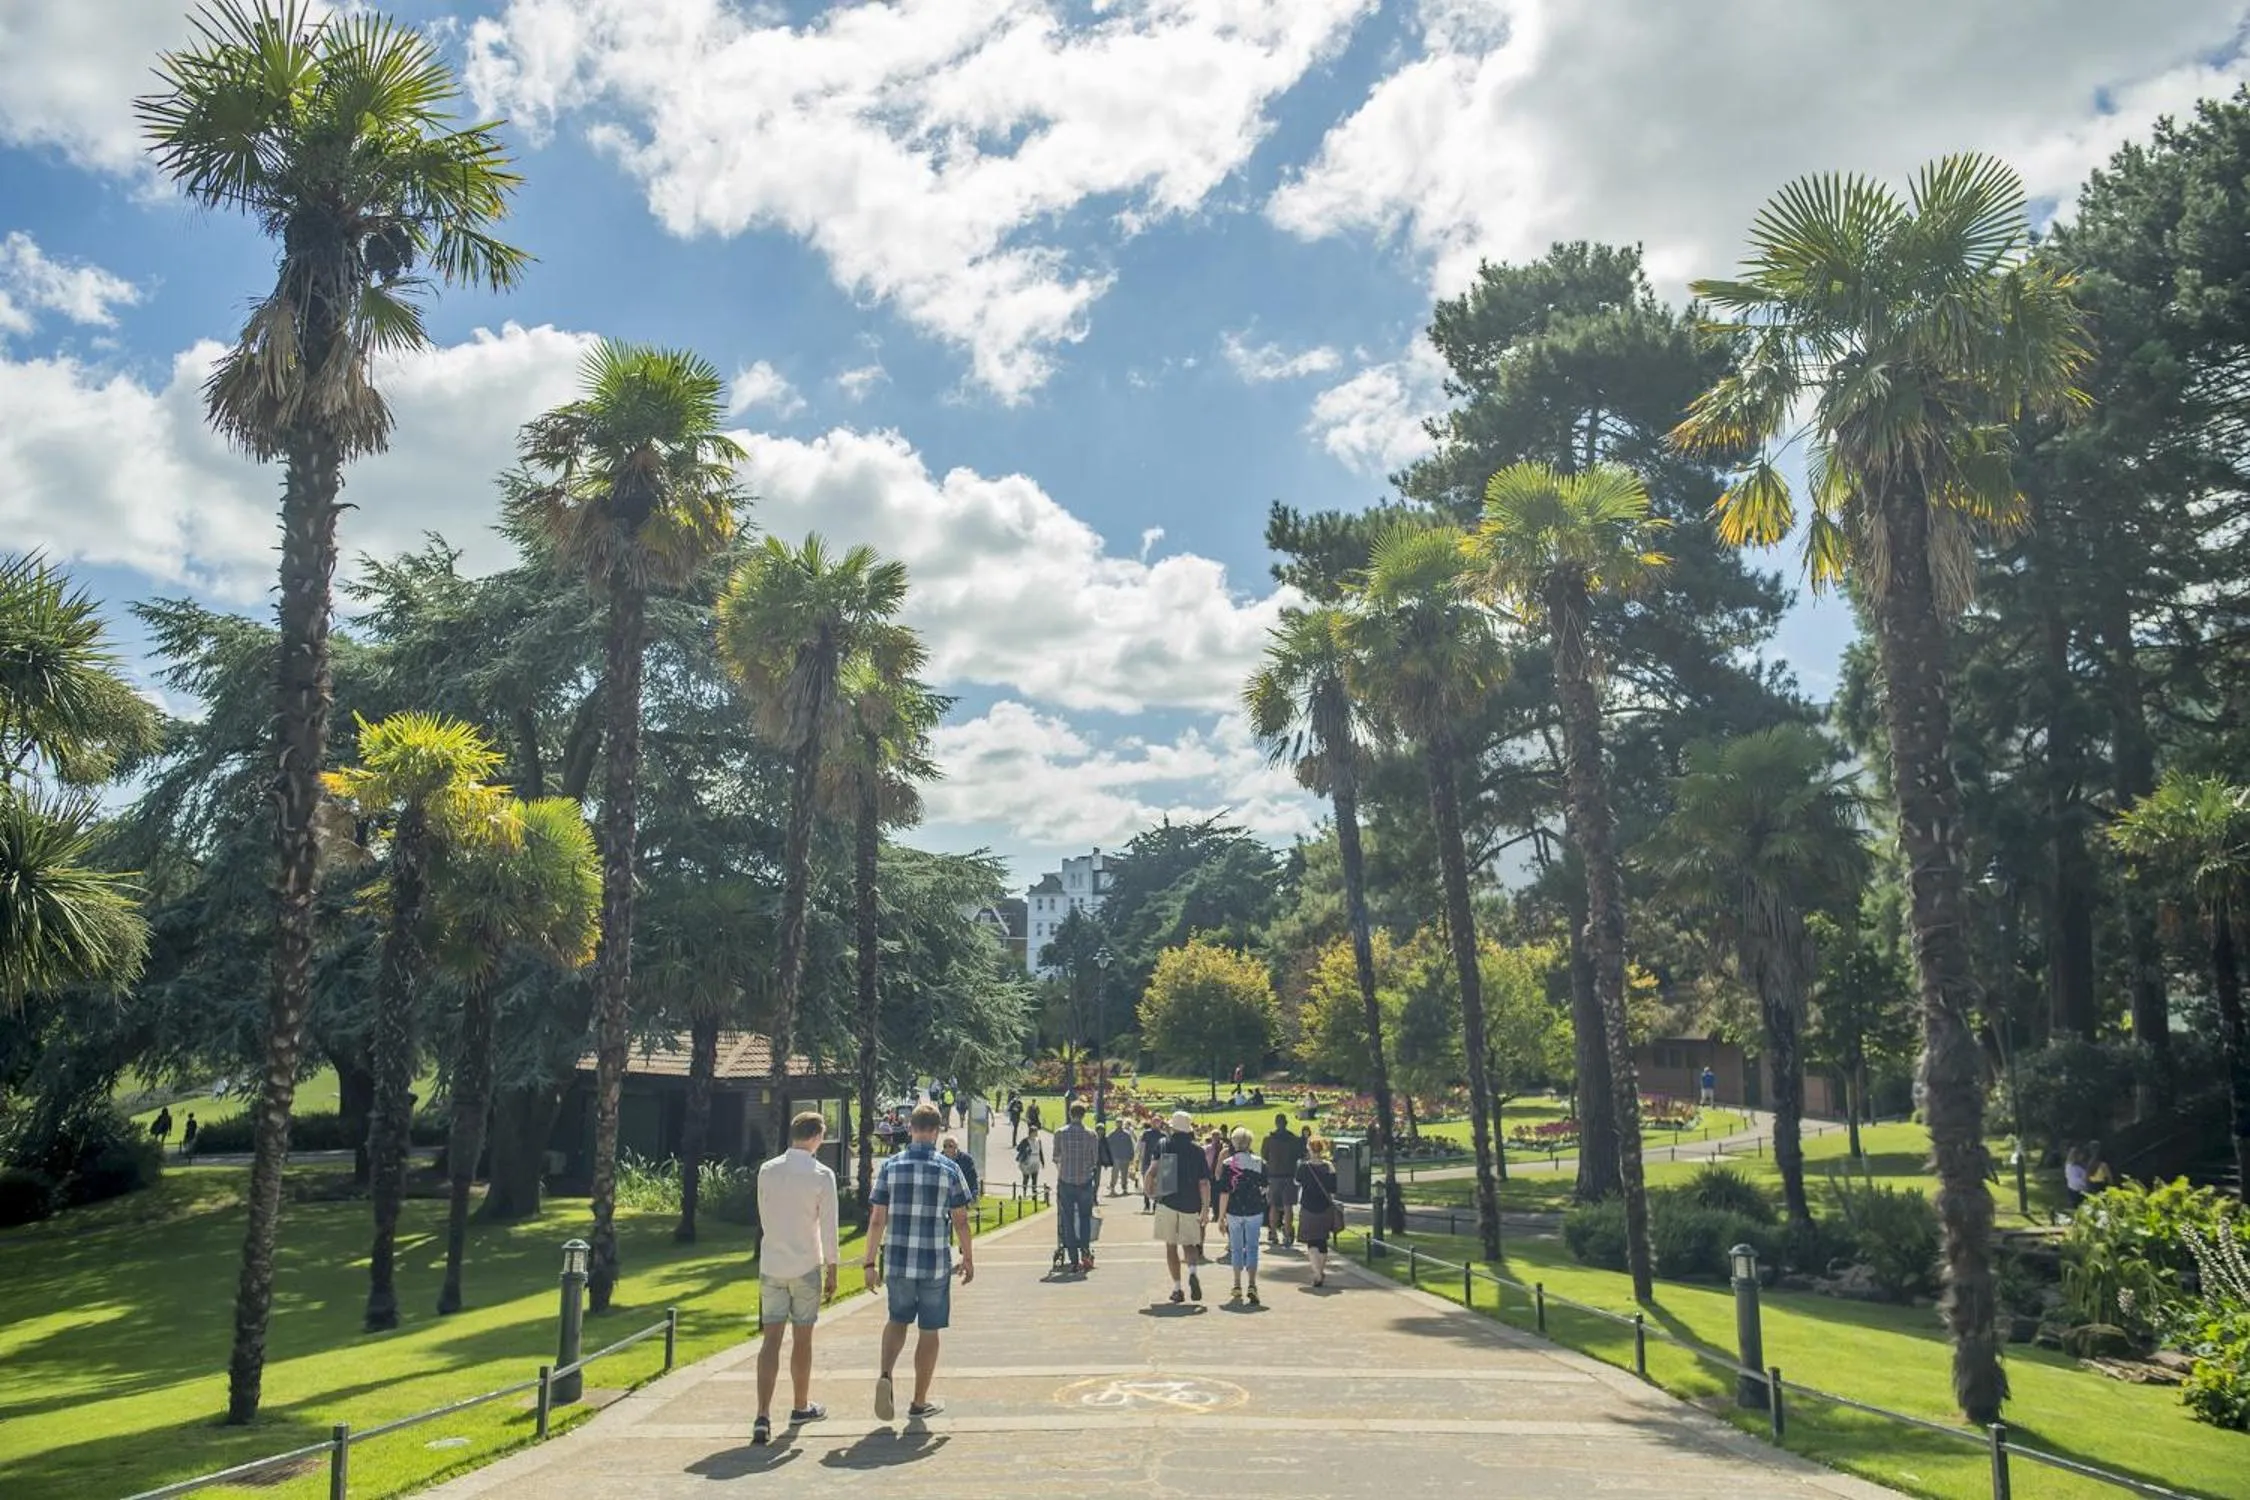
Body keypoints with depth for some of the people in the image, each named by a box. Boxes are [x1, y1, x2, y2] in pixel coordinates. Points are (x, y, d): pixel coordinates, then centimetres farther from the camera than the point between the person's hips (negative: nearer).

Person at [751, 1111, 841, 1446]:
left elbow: (764, 1219, 10)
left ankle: (763, 1417, -7)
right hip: (806, 1266, -2)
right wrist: (831, 1269, 1)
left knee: (771, 1340, 2)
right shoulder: (822, 1175, -11)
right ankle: (801, 1408, 27)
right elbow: (828, 1227, -8)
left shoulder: (767, 1171, 0)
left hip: (771, 1265, 3)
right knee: (802, 1339, 12)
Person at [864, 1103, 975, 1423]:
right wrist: (968, 1258, 11)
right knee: (929, 1331, 11)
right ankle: (919, 1403, 18)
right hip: (935, 1264, -2)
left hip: (896, 1263, 2)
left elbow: (876, 1220, -1)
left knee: (898, 1320, 22)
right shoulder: (949, 1169, -4)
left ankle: (885, 1376, -1)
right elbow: (960, 1220, -1)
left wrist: (870, 1262, 6)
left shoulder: (891, 1167, -1)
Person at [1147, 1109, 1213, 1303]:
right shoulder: (1197, 1150, -1)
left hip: (1167, 1202, 0)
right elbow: (1204, 1183, -4)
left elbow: (1151, 1172, -8)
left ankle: (1177, 1288, 7)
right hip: (1190, 1205, 0)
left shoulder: (1163, 1145, 1)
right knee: (1189, 1244, 14)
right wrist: (1206, 1209, -1)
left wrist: (1148, 1189, 10)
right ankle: (1192, 1272, -15)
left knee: (1171, 1246, 10)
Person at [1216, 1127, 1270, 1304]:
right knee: (1252, 1248, 6)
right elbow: (1264, 1189, 7)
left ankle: (1237, 1287, 17)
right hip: (1255, 1211, 1)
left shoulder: (1228, 1164, -8)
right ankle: (1252, 1285, -9)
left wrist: (1221, 1216, -5)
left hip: (1234, 1211, -1)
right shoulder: (1259, 1163, -3)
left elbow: (1224, 1193, -10)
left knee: (1236, 1249, 13)